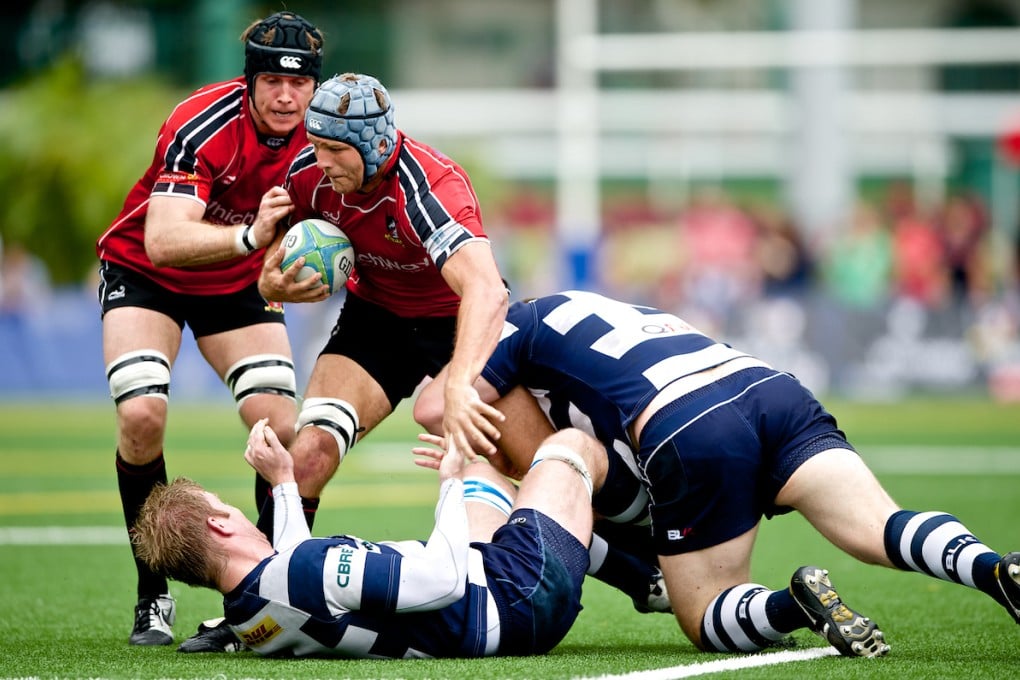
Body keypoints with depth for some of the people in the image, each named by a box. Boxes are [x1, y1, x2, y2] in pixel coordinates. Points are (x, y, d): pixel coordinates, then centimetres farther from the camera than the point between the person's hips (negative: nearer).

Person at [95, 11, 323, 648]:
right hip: (145, 272, -4)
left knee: (282, 426, -14)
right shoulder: (201, 124, -33)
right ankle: (154, 595, -8)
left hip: (239, 280, 4)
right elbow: (161, 241, -43)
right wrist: (251, 235, -59)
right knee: (142, 413, -23)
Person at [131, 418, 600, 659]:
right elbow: (444, 578, -35)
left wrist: (283, 483, 22)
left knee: (483, 471, 30)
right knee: (571, 442, 12)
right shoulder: (309, 566, -37)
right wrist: (451, 484, -20)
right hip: (521, 596, -8)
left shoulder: (244, 620, -7)